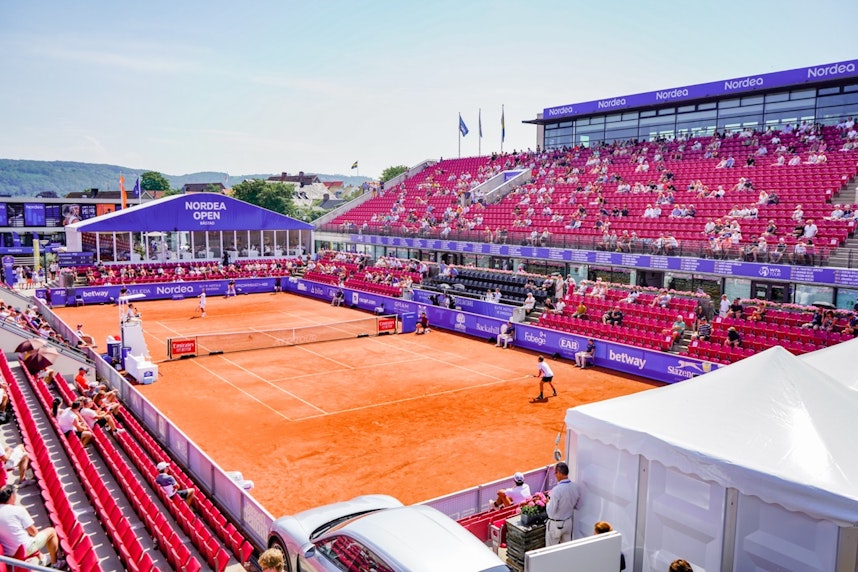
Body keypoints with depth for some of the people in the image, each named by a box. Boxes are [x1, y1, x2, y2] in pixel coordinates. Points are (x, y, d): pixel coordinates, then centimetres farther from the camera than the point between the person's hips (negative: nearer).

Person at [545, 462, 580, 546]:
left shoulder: (557, 490, -29)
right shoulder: (575, 487, -8)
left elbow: (551, 511, -23)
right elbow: (577, 506, 6)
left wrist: (548, 502, -5)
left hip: (556, 524, -6)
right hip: (568, 522, 6)